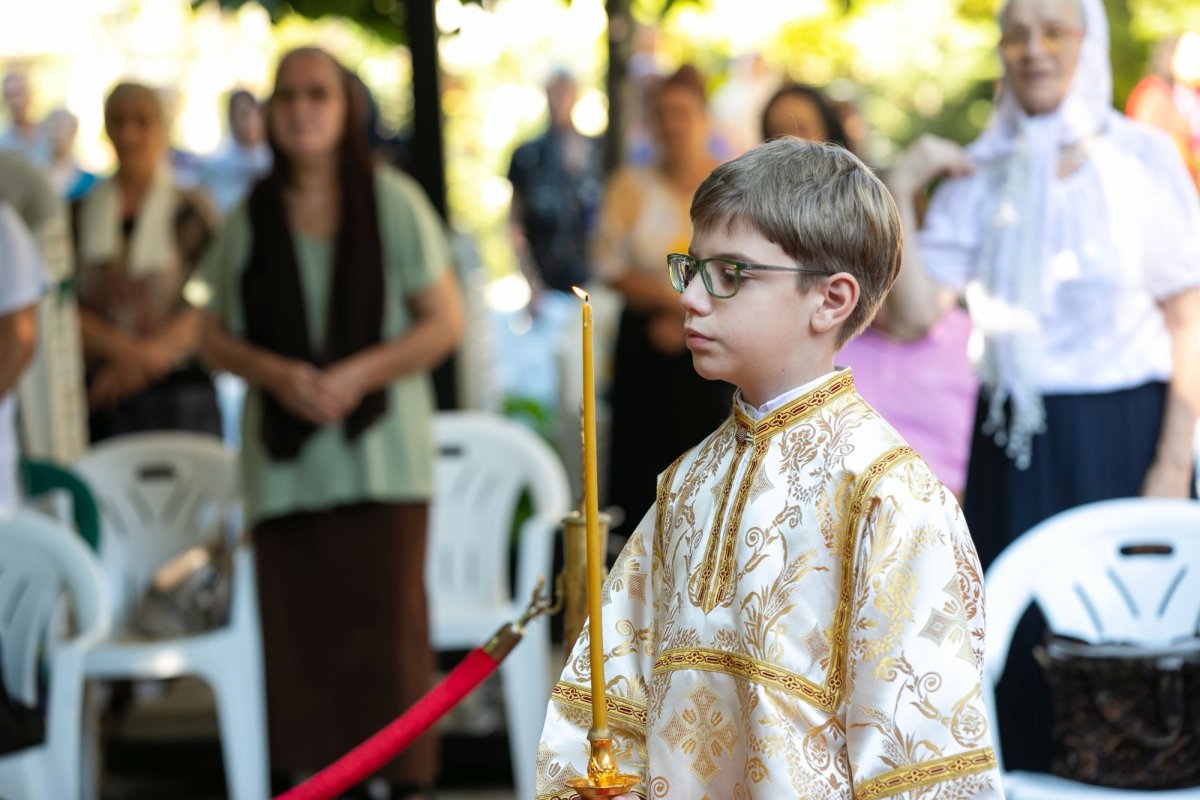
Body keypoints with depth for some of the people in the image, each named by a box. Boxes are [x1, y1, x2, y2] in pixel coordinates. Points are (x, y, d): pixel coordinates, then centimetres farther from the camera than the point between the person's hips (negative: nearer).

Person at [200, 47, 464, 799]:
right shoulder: (250, 219, 8)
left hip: (379, 449, -2)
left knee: (387, 617, -3)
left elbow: (444, 321, 1)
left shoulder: (393, 203, 1)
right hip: (286, 455, 2)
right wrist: (276, 374, -9)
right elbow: (218, 336, 12)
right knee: (298, 622, 0)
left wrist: (358, 375, -12)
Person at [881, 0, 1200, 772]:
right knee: (1019, 647, 5)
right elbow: (914, 313, -3)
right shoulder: (980, 174, 6)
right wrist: (900, 193, -8)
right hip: (1016, 441, 3)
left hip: (1124, 435, -2)